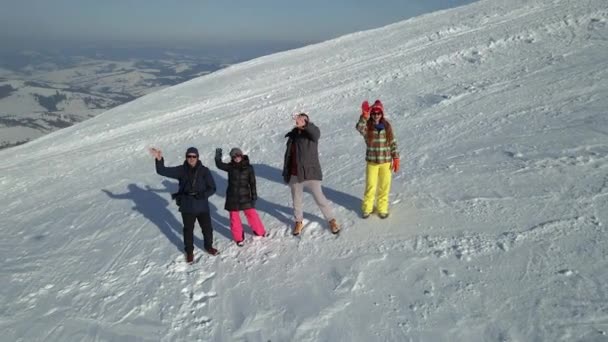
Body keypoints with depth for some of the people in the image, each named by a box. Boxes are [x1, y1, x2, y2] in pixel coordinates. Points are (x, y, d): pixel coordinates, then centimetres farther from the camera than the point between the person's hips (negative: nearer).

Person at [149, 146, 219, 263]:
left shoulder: (204, 170, -10)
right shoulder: (181, 170, -7)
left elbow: (212, 188, -7)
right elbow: (162, 171, -12)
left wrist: (203, 194, -25)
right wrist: (159, 160, -29)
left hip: (202, 206, 0)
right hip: (187, 207, 0)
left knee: (207, 228, 16)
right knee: (188, 230, 16)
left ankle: (209, 246, 43)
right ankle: (189, 251, 38)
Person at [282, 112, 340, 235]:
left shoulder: (312, 133, -7)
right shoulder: (292, 136, 6)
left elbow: (315, 131, -34)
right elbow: (288, 155, 14)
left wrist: (304, 125, -55)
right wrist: (286, 173, 13)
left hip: (311, 173, -4)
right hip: (295, 175, 4)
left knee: (320, 199, 1)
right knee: (296, 200, 16)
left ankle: (331, 220, 21)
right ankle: (299, 222, 38)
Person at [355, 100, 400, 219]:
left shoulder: (387, 126, -2)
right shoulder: (367, 126, -7)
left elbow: (393, 143, 3)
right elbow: (360, 128, -32)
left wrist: (396, 158, -1)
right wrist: (364, 116, -46)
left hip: (386, 161, 1)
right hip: (372, 161, -1)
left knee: (384, 186, 9)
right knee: (370, 186, 6)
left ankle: (382, 208, 27)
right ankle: (367, 208, 25)